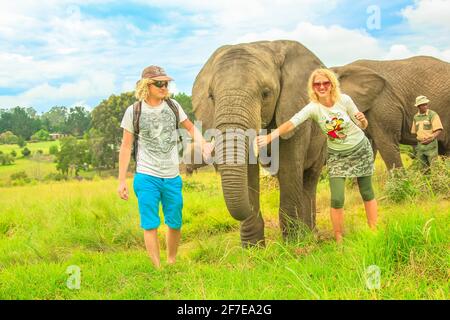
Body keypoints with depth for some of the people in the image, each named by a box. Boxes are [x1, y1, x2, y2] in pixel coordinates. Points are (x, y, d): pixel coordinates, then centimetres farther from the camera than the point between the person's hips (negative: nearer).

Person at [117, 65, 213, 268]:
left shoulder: (172, 106, 4)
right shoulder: (134, 111, -4)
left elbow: (190, 127, 16)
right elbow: (126, 146, 1)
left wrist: (203, 144, -6)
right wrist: (121, 181, -1)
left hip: (172, 177, 4)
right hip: (147, 177, -3)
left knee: (175, 223, 12)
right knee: (150, 225, -4)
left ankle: (172, 263, 31)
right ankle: (157, 269, 3)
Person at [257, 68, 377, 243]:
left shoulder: (344, 100, -17)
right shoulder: (313, 108, -19)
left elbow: (362, 126, -5)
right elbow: (291, 123, -34)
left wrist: (362, 120, -29)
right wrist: (269, 137, -48)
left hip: (360, 149, 0)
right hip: (337, 155, 0)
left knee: (367, 192, 9)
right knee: (337, 199, -10)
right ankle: (339, 241, 6)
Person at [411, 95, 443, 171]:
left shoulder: (433, 115, -7)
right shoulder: (416, 117, 10)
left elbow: (439, 130, -12)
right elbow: (414, 131, 22)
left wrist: (431, 138, -23)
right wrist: (420, 138, 10)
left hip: (431, 144, -5)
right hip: (420, 145, 5)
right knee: (425, 168, 7)